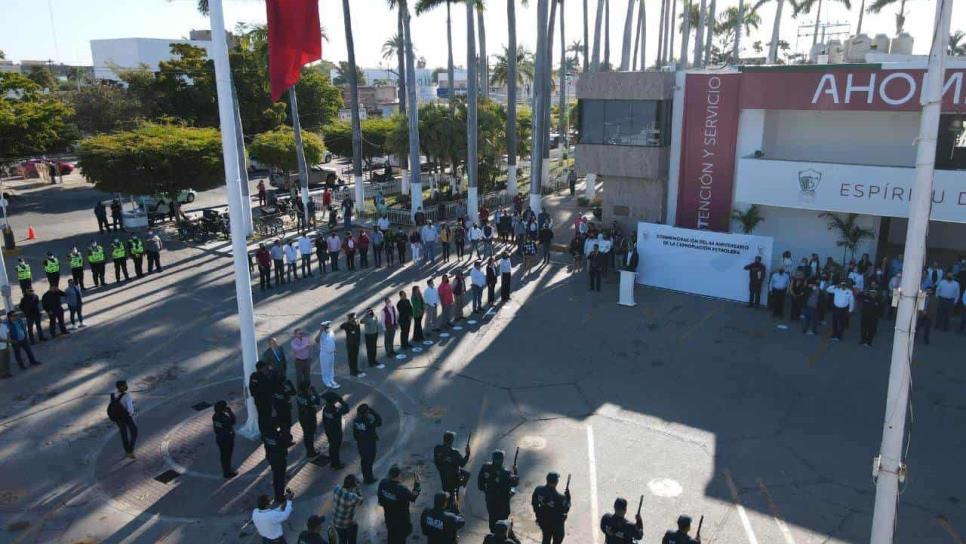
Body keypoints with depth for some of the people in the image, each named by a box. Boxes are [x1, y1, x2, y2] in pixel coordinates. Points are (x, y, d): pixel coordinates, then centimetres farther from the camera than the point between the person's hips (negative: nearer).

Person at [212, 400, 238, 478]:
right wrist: (230, 412, -10)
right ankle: (228, 473, 27)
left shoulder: (214, 416, -11)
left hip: (219, 439, 7)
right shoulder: (225, 418, -32)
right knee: (227, 456, 11)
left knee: (223, 455, 23)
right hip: (227, 440, -7)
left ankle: (225, 471, 41)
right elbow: (234, 421, -13)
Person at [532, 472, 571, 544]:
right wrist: (568, 497, -9)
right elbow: (565, 509, -18)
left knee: (546, 538, 27)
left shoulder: (538, 490, -21)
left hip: (543, 521, 4)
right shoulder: (560, 497, -34)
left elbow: (534, 503, -5)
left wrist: (538, 515, 11)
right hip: (556, 522, -4)